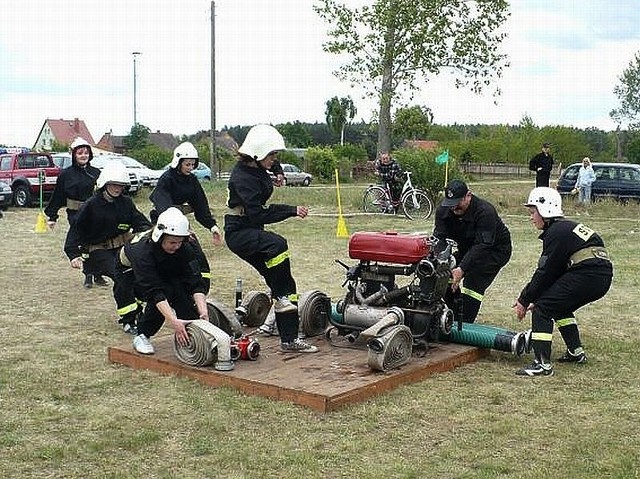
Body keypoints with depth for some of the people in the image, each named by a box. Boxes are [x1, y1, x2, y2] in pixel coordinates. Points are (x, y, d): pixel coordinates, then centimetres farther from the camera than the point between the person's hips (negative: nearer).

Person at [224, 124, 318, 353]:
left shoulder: (257, 171, 10)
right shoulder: (242, 178, -20)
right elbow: (258, 214, -27)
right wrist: (292, 211, -25)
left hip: (253, 232, 10)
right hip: (239, 233, -10)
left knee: (283, 283, 3)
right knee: (277, 244, -39)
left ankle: (289, 340, 7)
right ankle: (282, 297, -23)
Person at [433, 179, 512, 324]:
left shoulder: (485, 211, -33)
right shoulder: (443, 210, -14)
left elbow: (482, 246, -37)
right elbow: (439, 238, -20)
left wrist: (462, 269, -47)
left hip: (495, 249, -6)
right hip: (466, 247, 6)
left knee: (473, 283, -26)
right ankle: (455, 316, 5)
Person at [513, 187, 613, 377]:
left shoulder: (556, 233, -8)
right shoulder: (566, 227, 22)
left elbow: (545, 272, -9)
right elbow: (555, 270, 23)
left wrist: (524, 300, 0)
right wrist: (532, 298, 19)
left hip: (587, 275, -10)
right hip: (602, 277, 10)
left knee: (543, 308, -7)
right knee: (560, 306, 26)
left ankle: (542, 364, -12)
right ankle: (576, 352, 33)